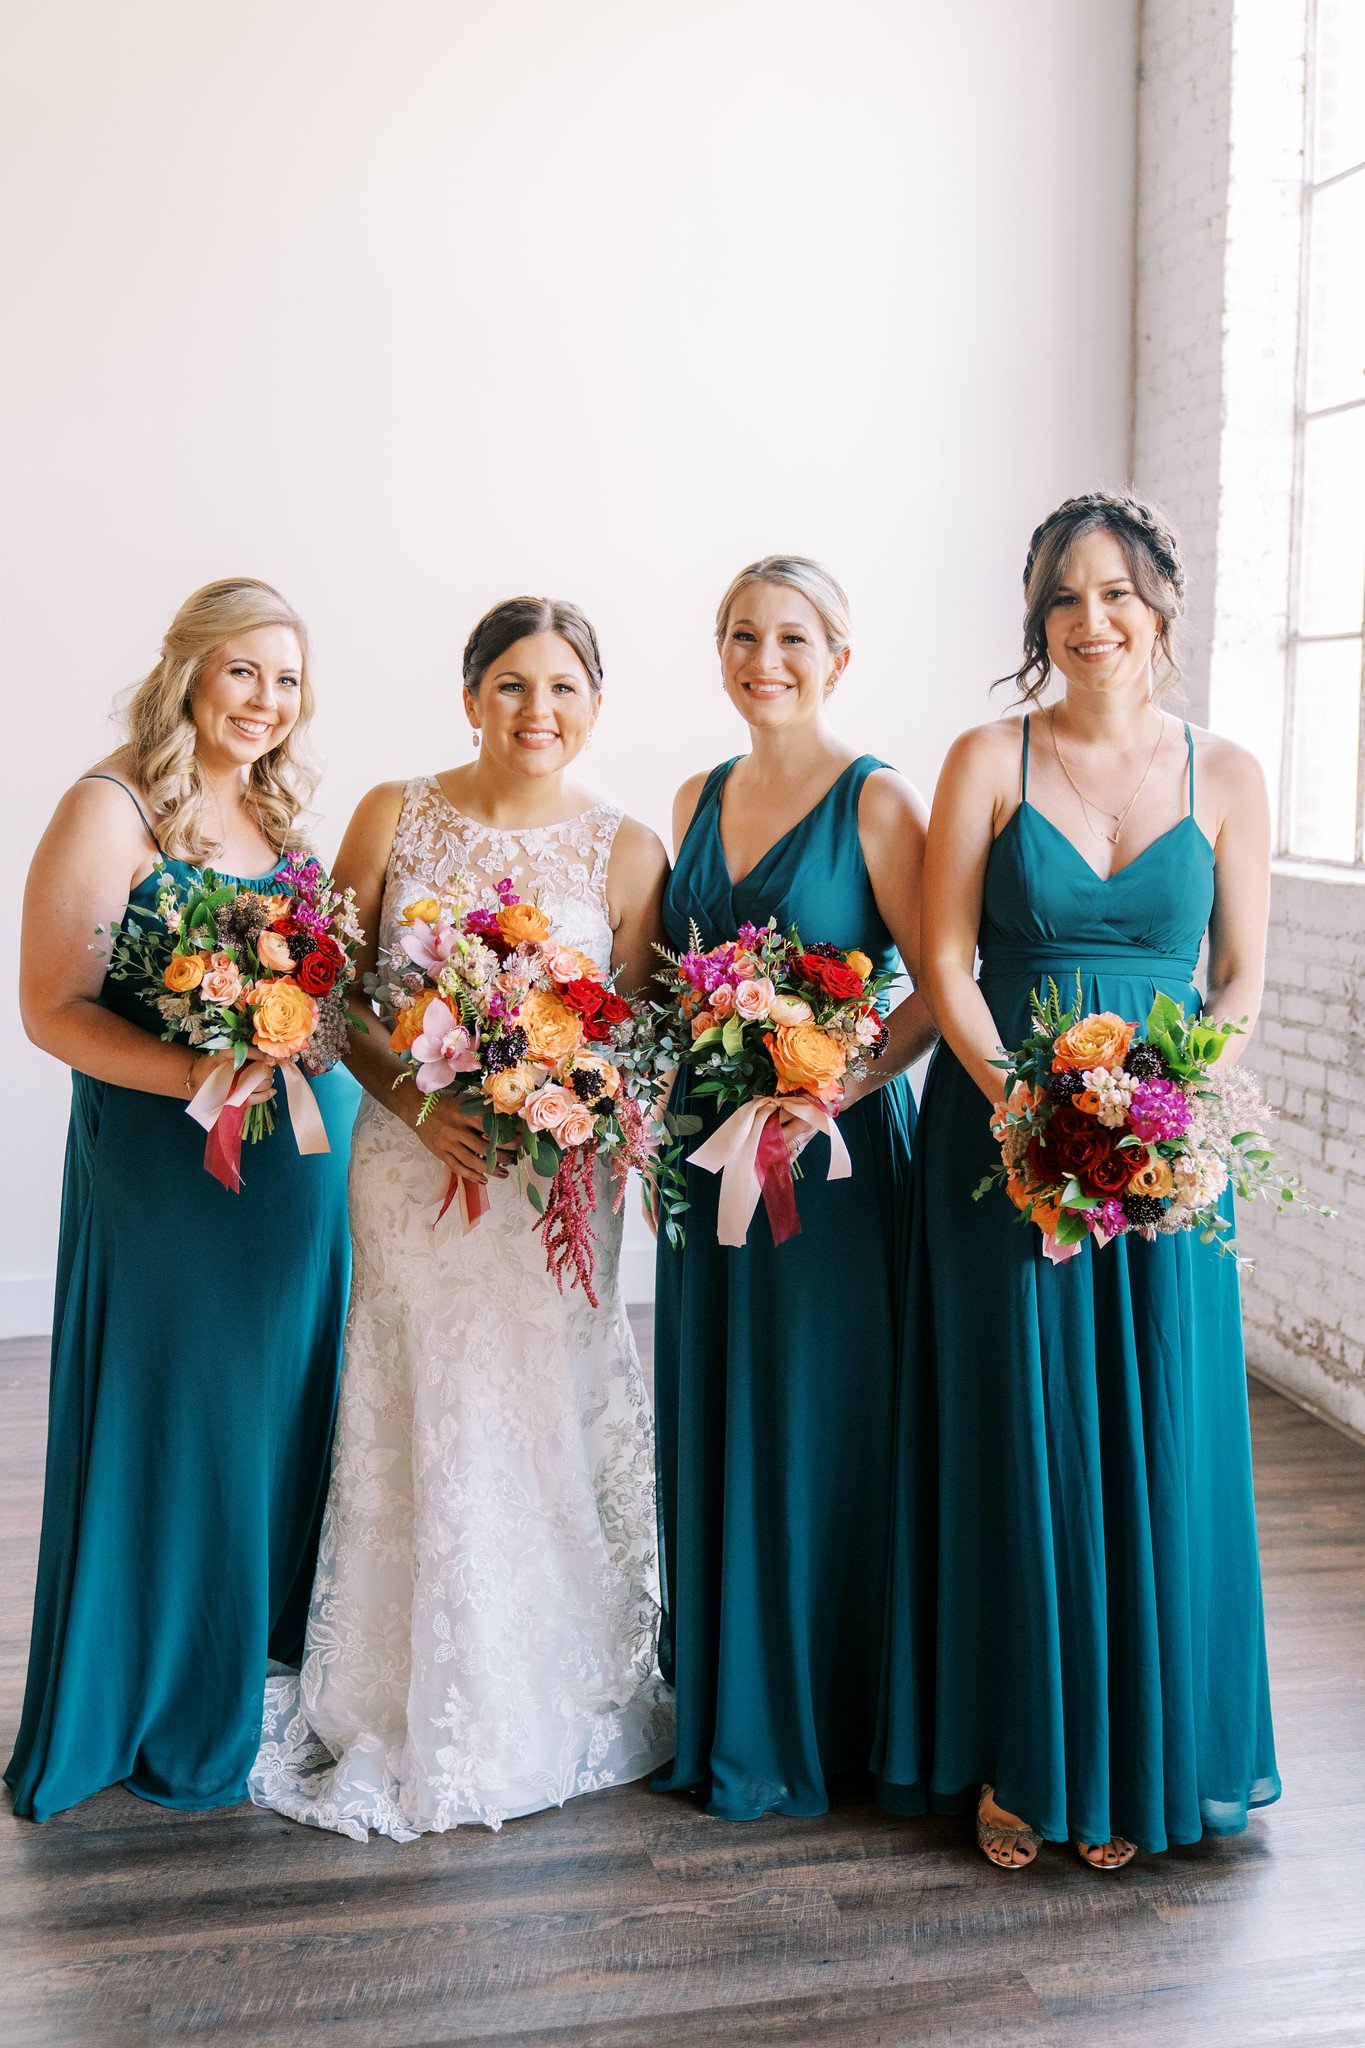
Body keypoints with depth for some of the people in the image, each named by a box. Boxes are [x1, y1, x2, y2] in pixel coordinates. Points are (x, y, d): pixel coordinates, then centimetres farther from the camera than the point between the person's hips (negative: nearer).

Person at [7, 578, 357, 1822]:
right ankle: (167, 1715, 23)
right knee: (175, 1427, 4)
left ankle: (265, 1664, 34)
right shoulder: (112, 810, -9)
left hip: (305, 1160, 7)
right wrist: (197, 1076, -26)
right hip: (166, 1168, -7)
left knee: (283, 1418, 15)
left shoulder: (281, 810, 12)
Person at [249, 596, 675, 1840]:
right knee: (425, 1437, 6)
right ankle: (425, 1720, 25)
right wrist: (415, 1101, -12)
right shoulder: (394, 817, 2)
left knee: (546, 1431, 7)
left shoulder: (627, 850, 1)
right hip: (415, 1171, 1)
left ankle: (557, 1709, 28)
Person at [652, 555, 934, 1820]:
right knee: (709, 1420, 14)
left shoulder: (877, 802, -8)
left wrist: (830, 1090, -22)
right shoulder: (698, 800, 10)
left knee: (816, 1426, 3)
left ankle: (807, 1725, 22)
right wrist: (661, 1102, 3)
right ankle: (716, 1705, 32)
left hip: (832, 1151, -6)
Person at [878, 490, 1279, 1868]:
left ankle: (1133, 1757, 25)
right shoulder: (990, 760, 1)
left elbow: (1241, 982, 5)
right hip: (998, 1128, -1)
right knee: (1015, 1436, 5)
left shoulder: (1224, 775, 5)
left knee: (1153, 1444, 6)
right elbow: (944, 964, -3)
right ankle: (1014, 1755, 22)